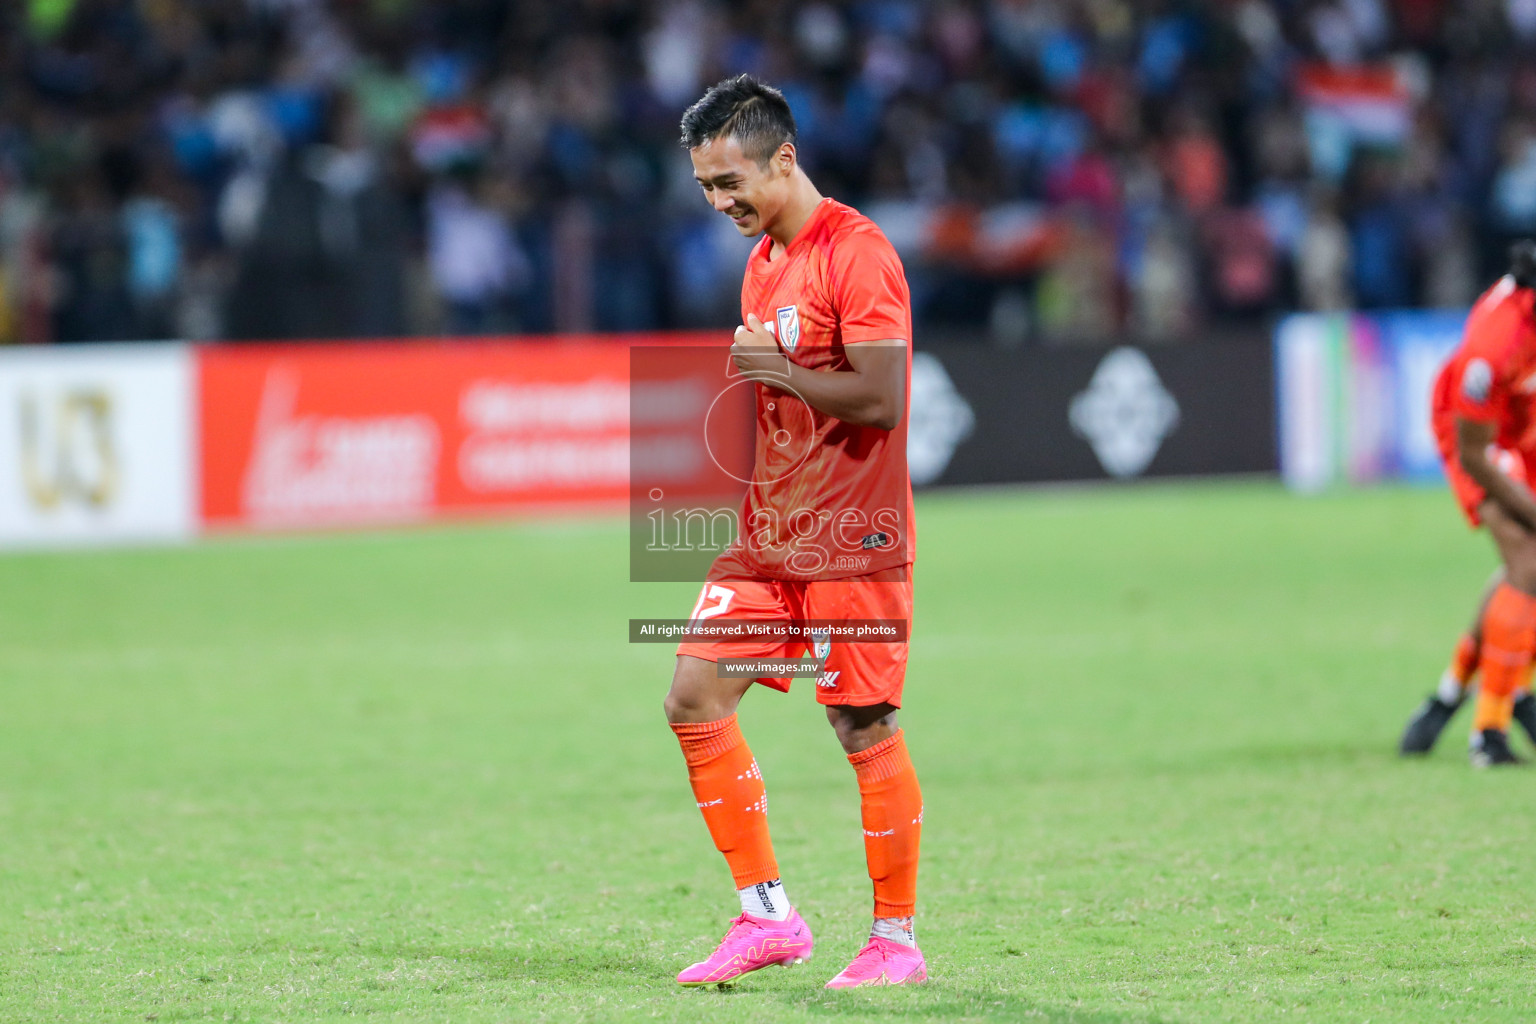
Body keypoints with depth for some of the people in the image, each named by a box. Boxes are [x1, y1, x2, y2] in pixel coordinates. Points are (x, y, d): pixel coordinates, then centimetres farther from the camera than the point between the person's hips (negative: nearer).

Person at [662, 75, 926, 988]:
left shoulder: (856, 252, -14)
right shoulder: (764, 259, 15)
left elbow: (879, 399, -21)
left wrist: (770, 367, -18)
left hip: (852, 540, -9)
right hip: (768, 536, 9)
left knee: (865, 729, -3)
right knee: (696, 697, 1)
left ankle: (897, 941, 8)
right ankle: (768, 916, 8)